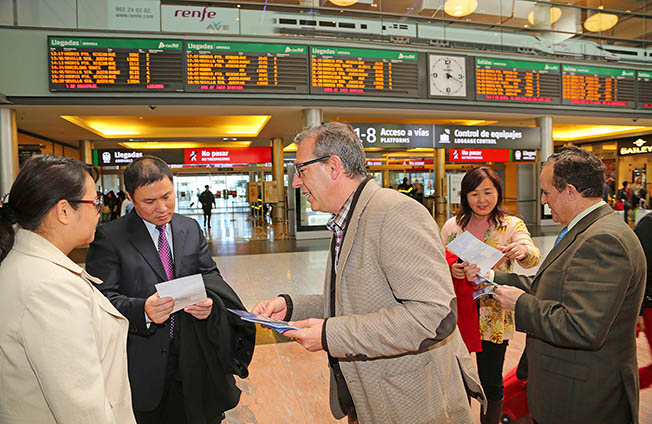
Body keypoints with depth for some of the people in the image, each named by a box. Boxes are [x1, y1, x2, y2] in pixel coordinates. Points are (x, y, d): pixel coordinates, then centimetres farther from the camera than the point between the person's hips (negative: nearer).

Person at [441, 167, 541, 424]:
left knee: (491, 382, 10)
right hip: (458, 313, 2)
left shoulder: (512, 225, -3)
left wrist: (523, 252, -43)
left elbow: (532, 258, -20)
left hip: (494, 318, -1)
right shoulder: (452, 225, 2)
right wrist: (450, 270, -17)